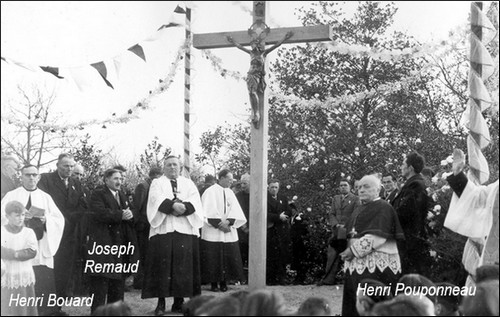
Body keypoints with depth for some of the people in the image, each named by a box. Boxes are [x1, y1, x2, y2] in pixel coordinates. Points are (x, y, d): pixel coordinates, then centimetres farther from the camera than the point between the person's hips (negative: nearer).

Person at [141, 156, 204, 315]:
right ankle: (161, 302, -4)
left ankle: (179, 302, 2)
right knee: (162, 265, -7)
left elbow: (195, 201, 2)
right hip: (162, 228, -2)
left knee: (183, 266, -3)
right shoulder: (157, 183, 14)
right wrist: (174, 205, -21)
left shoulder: (188, 183, 19)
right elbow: (157, 200, -6)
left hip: (185, 229, 2)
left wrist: (183, 207, -17)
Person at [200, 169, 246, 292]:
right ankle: (213, 283, 2)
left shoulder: (230, 193, 13)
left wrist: (228, 221, -14)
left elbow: (235, 211, 3)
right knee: (213, 258, -4)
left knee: (228, 258, 2)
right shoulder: (210, 192, -4)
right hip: (213, 233, -5)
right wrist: (219, 225, -17)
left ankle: (224, 282, 8)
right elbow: (209, 213, -11)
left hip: (228, 232, 5)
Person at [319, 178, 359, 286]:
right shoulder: (335, 198, 18)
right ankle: (329, 279, -1)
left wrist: (345, 226, -13)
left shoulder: (354, 199, 2)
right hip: (337, 232, 4)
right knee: (332, 255, -2)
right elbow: (331, 214, 14)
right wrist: (336, 224, -4)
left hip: (349, 232, -4)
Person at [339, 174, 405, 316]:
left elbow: (377, 236, -17)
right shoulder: (359, 209, 20)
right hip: (356, 265, 8)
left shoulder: (383, 208, -6)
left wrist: (354, 250, -16)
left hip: (377, 265, -8)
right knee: (352, 305, 6)